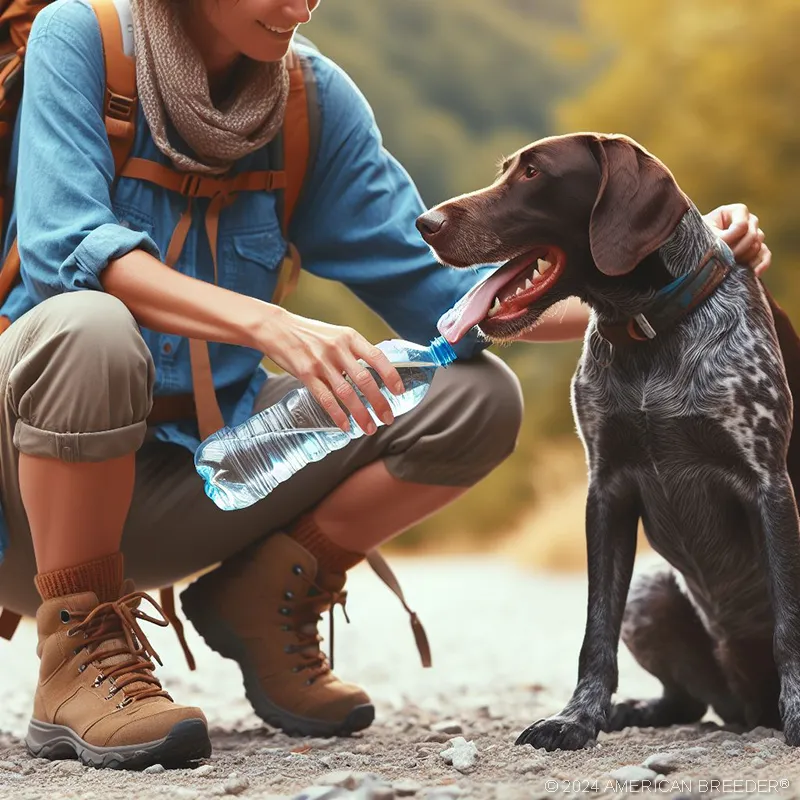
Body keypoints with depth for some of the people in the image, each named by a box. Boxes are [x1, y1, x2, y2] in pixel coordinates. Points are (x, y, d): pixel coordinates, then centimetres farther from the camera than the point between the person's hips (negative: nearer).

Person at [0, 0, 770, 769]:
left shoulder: (317, 94, 0)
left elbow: (433, 292, -3)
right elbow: (63, 246, -27)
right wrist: (268, 325, -41)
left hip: (199, 464, 5)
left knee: (476, 397, -10)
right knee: (89, 326, -38)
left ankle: (261, 597, 6)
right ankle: (79, 650, -18)